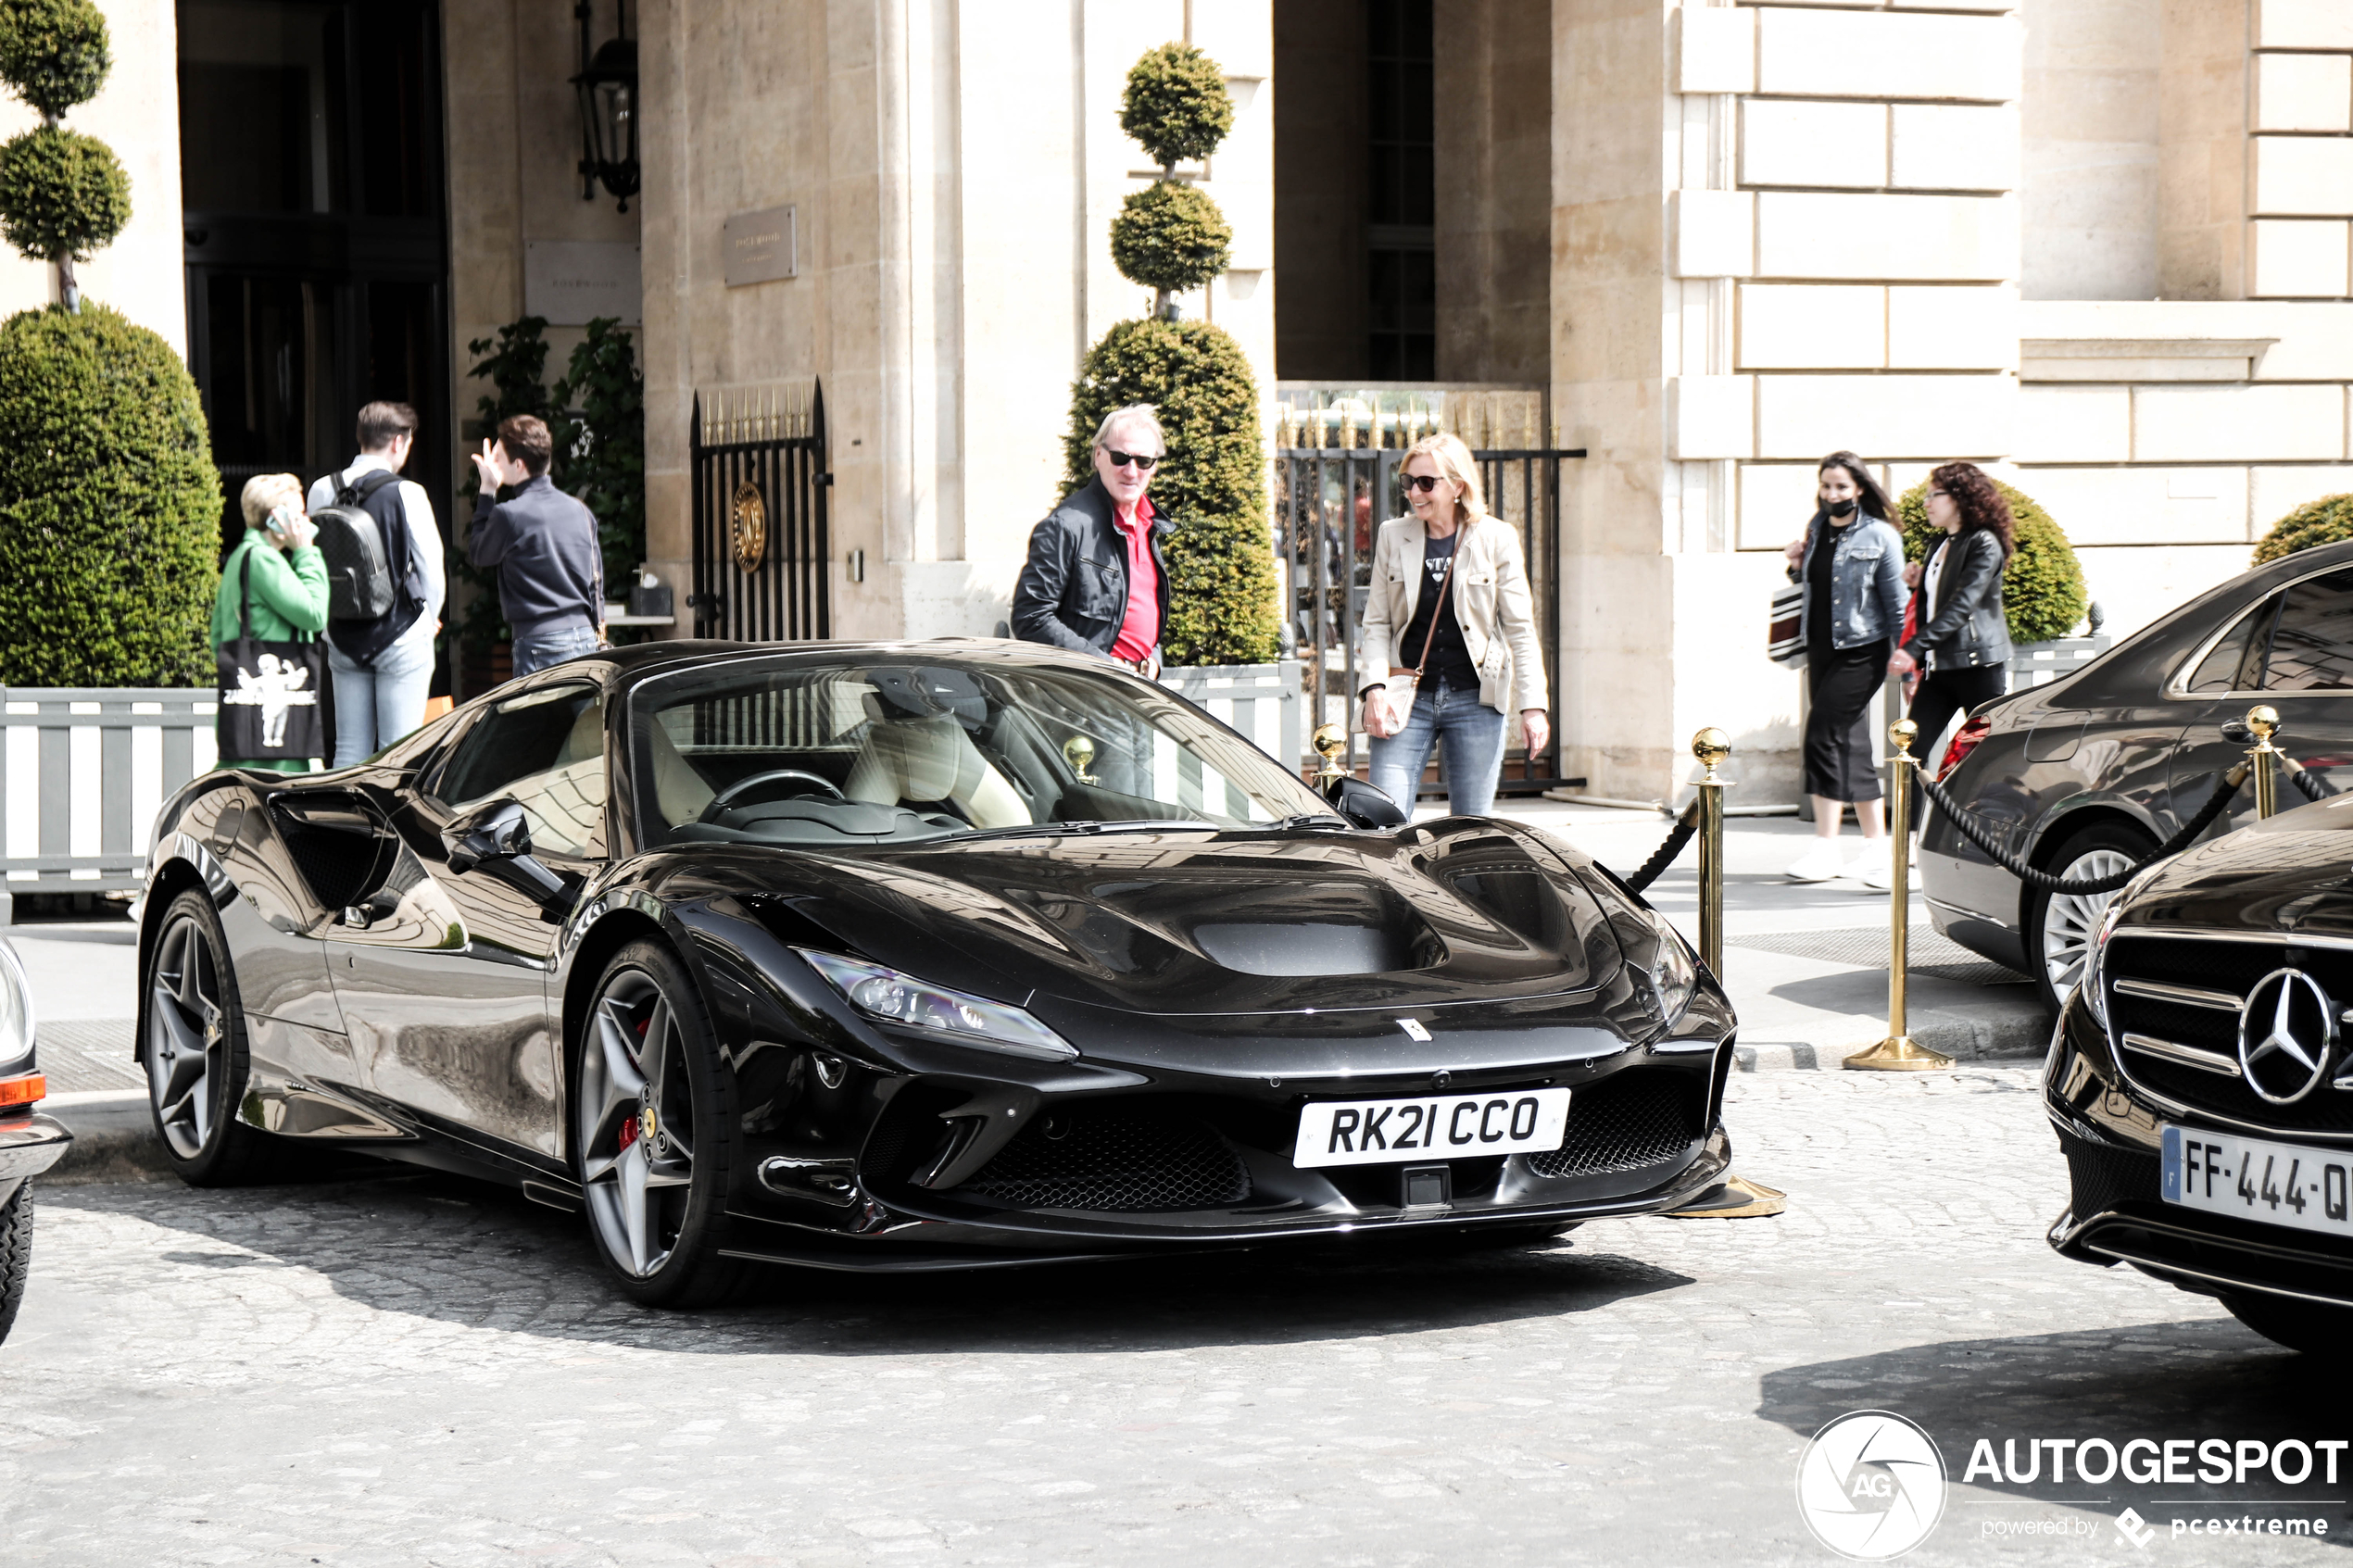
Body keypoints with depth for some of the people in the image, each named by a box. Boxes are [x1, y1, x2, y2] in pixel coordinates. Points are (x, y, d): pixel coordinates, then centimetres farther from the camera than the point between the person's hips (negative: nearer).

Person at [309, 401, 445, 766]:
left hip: (344, 640, 5)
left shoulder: (323, 491, 2)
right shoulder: (406, 493, -12)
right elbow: (431, 566, -6)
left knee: (349, 750, 8)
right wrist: (429, 618, 13)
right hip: (402, 639, -5)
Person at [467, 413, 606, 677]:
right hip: (586, 638, 7)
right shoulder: (579, 510, 10)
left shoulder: (509, 515, -11)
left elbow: (477, 554, 8)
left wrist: (486, 493, 8)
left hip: (540, 642, -7)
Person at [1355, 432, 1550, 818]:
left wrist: (1533, 705, -4)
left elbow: (1520, 628, 2)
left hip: (1475, 700, -1)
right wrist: (1374, 687, -7)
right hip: (1408, 700, 1)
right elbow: (1376, 623, 8)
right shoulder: (1392, 536, 7)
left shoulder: (1497, 539, 0)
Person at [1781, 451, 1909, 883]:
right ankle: (1876, 841, 17)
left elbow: (1897, 604, -5)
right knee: (1849, 742, 9)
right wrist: (1796, 565, 2)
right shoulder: (1817, 528, 10)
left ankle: (1825, 846, -15)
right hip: (1821, 648, 7)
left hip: (1861, 650, -7)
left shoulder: (1879, 537, -7)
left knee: (1824, 731, -16)